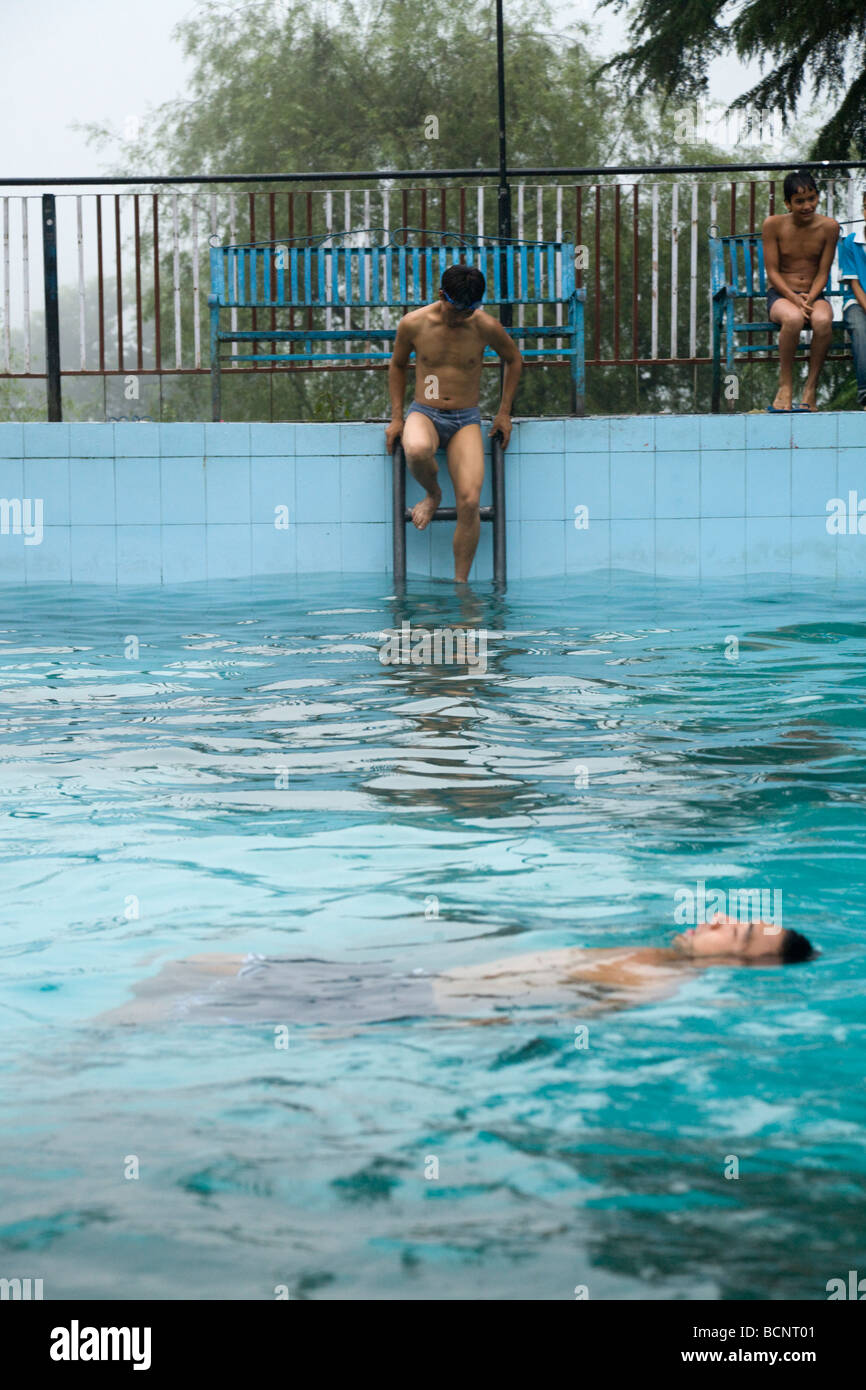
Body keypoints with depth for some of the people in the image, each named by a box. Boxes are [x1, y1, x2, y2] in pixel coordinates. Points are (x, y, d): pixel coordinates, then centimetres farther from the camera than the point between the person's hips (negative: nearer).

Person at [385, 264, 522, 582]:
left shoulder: (486, 327, -5)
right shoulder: (413, 324, -5)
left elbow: (514, 359, 15)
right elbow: (397, 365, 14)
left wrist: (504, 412, 12)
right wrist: (396, 418, 9)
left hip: (466, 421, 0)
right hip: (424, 413, 0)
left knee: (469, 502, -20)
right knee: (417, 451, -39)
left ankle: (460, 582, -11)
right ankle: (433, 495, -4)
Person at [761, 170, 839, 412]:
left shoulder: (829, 227, -1)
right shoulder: (773, 224, -5)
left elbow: (823, 273, 1)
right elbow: (772, 271, -5)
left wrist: (810, 298, -17)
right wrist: (794, 298, -20)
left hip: (813, 295, 1)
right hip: (780, 294, -1)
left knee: (823, 320, -35)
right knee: (793, 318, -38)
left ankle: (811, 387, -22)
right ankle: (785, 385, -23)